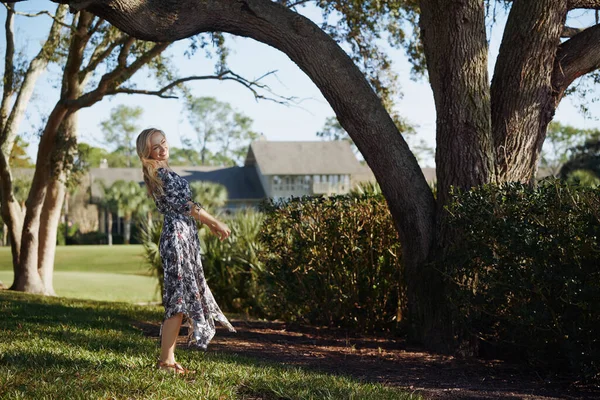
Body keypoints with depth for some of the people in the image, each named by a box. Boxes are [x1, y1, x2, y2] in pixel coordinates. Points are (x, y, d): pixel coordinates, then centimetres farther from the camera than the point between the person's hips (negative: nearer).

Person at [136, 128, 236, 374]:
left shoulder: (160, 172, 17)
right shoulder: (162, 173, -13)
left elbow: (182, 204, 22)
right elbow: (186, 205, -14)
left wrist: (209, 224, 20)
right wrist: (216, 223, -6)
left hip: (181, 237, 10)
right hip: (178, 237, -10)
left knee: (183, 297, 12)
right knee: (179, 299, -7)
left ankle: (167, 357, 16)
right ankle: (165, 360, -3)